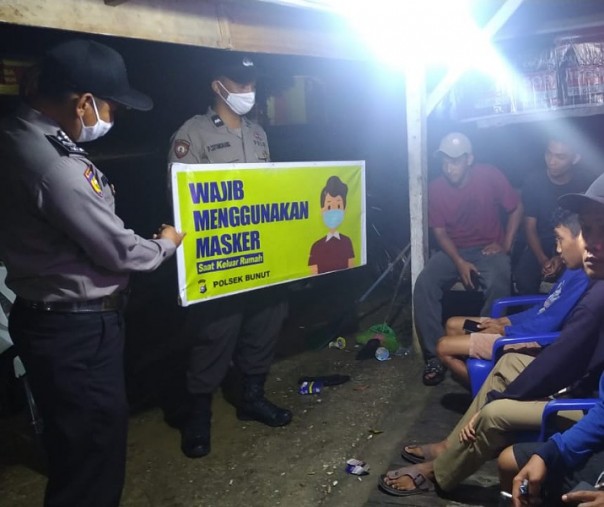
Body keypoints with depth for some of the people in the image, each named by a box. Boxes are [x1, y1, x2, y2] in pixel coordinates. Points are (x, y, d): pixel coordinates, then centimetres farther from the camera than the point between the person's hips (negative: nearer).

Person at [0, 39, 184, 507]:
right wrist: (166, 243, -3)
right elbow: (120, 252, -20)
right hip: (76, 328, -10)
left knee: (74, 437, 27)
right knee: (95, 440, 8)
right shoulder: (55, 167, -29)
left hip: (53, 317, 10)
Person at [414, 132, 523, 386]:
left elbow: (516, 208, 1)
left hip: (488, 248, -1)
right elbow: (439, 231, -4)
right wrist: (459, 263, -18)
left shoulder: (490, 176, -10)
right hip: (453, 250, 2)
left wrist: (506, 245, -9)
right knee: (424, 284, -25)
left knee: (499, 284, -35)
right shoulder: (436, 187, -7)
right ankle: (434, 357, -19)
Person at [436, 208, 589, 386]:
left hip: (535, 341, -11)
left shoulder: (582, 281, -26)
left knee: (443, 347, -10)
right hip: (531, 328, 11)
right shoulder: (574, 270, 8)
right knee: (453, 325, 15)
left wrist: (503, 330, -11)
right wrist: (504, 320, 6)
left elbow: (548, 323, -25)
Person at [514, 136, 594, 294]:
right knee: (523, 277, -27)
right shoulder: (533, 182, -7)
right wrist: (543, 259, -22)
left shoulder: (587, 182, -8)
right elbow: (530, 227, -5)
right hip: (542, 244, 1)